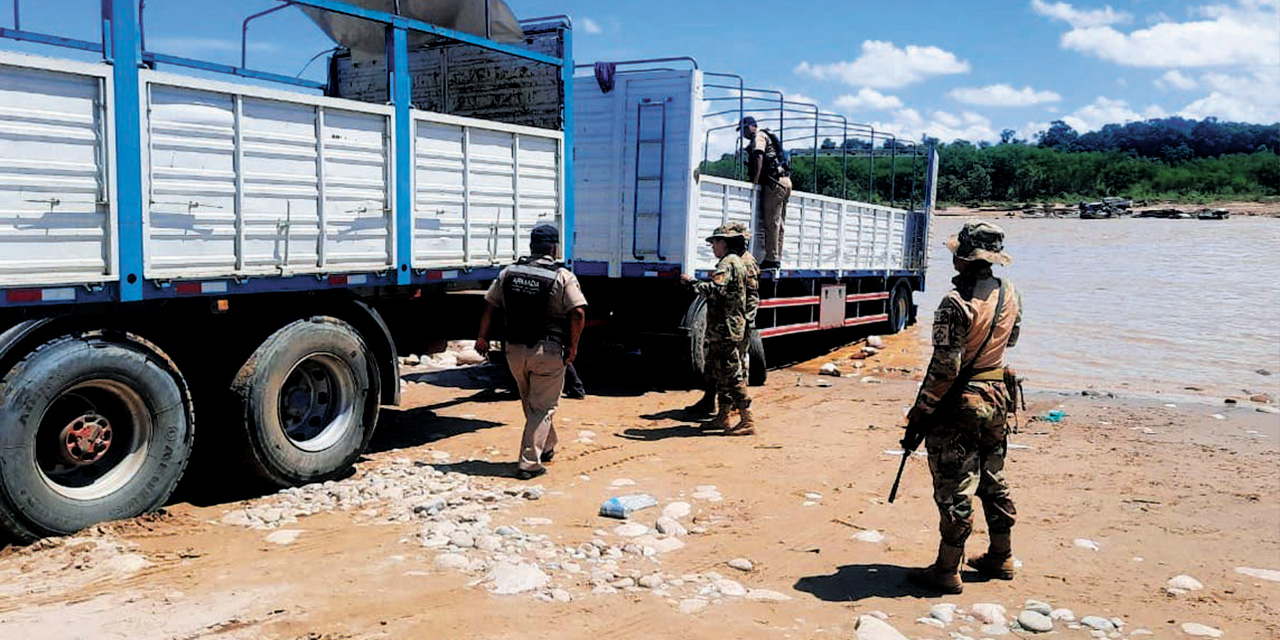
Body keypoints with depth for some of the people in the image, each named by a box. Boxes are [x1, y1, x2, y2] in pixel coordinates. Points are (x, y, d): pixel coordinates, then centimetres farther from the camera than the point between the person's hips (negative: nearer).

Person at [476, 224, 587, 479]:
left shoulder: (508, 273, 6)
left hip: (515, 350, 5)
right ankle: (530, 463, -1)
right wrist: (572, 346, -8)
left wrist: (483, 337, 17)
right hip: (548, 352, -5)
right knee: (543, 407, 3)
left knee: (531, 405, 22)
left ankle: (546, 448, 40)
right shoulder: (563, 277, -9)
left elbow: (490, 306, 8)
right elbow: (578, 312, -18)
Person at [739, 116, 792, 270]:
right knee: (778, 223, 9)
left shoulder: (759, 136, -1)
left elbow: (759, 156, -17)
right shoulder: (767, 137, 29)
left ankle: (771, 258, -12)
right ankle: (777, 257, 10)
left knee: (771, 222, -10)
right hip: (784, 182, 10)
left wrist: (755, 180, -19)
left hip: (774, 183, -10)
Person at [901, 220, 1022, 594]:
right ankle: (1001, 558, 32)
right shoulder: (1010, 296, 2)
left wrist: (919, 416, -16)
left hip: (958, 403, -8)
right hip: (997, 396, 8)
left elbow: (945, 369, -23)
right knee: (993, 479, 20)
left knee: (955, 487, 0)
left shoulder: (956, 304, -22)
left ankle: (947, 571, 9)